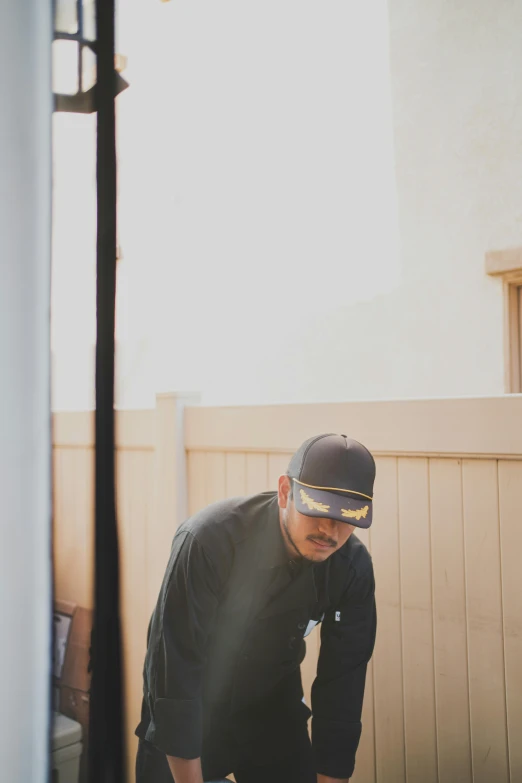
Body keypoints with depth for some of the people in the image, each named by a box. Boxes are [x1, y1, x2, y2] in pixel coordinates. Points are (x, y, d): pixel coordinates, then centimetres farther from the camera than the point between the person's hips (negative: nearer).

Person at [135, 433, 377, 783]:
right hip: (186, 715, -3)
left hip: (274, 711, 3)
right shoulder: (208, 540, -33)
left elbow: (342, 686, -13)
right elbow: (175, 669, -30)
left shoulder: (353, 567, -20)